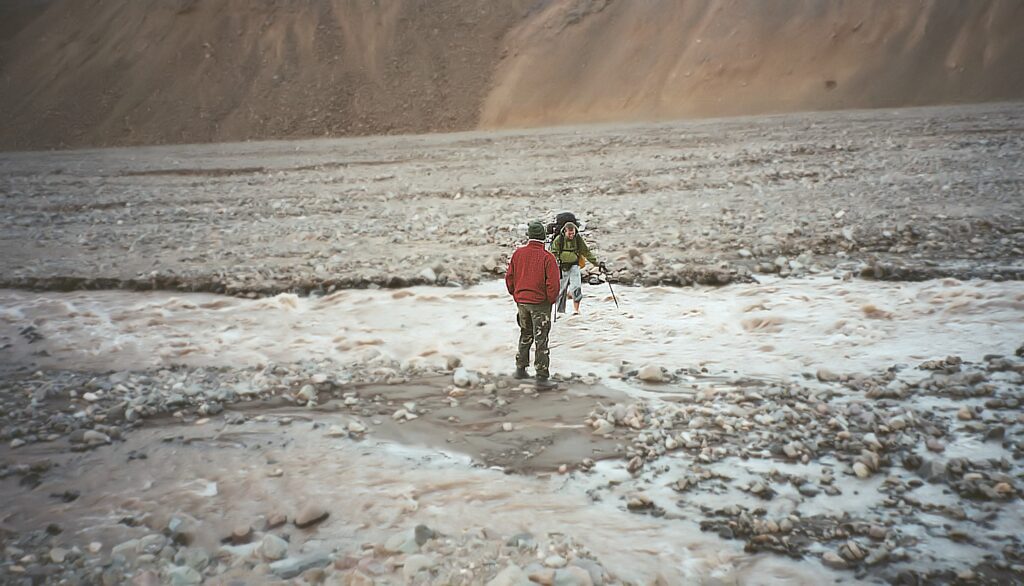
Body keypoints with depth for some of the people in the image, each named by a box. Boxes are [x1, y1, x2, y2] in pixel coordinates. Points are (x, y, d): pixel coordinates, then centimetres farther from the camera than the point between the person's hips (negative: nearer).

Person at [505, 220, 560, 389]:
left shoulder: (518, 253, -2)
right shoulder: (547, 257, -15)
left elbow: (509, 277, 4)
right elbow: (553, 284, -17)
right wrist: (551, 300, 0)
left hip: (521, 301, 4)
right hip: (540, 304, -4)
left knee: (525, 335, 22)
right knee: (541, 340, 1)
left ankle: (520, 369, 30)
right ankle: (542, 378, 1)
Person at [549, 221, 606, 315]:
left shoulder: (578, 239, -4)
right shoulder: (558, 239, -10)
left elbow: (587, 252, 5)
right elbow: (553, 253, -5)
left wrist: (598, 263, 2)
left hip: (574, 266, 1)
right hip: (562, 267, -1)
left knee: (577, 288, -16)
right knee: (561, 290, 5)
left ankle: (576, 310, -8)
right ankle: (560, 311, 18)